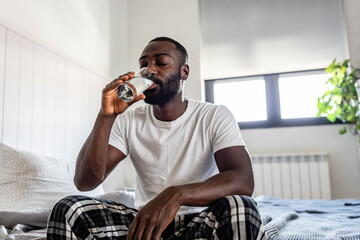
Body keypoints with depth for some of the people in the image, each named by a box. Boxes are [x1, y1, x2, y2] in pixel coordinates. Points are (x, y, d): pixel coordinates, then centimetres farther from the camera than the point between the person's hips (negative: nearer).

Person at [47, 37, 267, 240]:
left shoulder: (215, 116, -7)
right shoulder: (128, 120, 1)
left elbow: (243, 181, -22)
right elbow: (85, 182, -10)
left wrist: (176, 194, -39)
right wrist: (106, 116, -22)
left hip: (200, 222, -1)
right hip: (145, 222, 2)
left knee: (239, 207, -34)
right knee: (69, 208, -19)